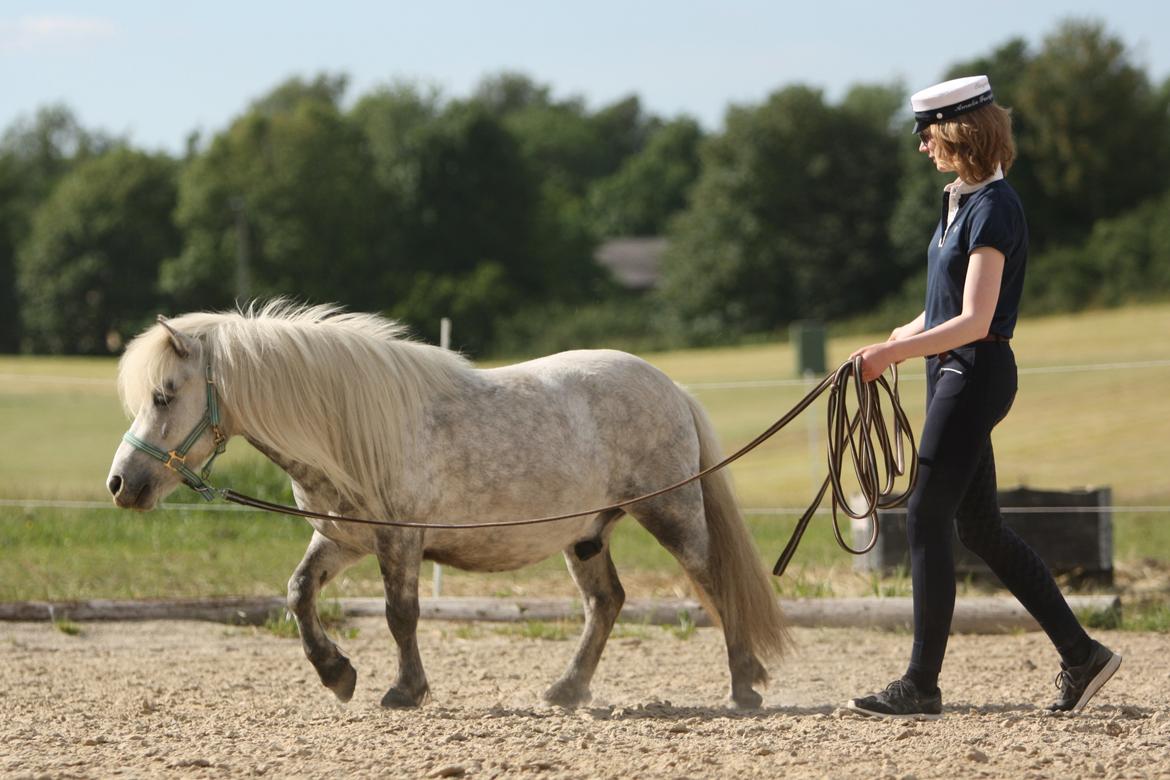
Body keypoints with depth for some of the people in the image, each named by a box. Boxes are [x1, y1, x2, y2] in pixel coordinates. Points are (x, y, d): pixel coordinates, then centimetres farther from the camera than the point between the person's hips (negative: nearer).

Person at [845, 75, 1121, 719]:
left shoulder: (993, 208, -16)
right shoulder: (962, 200, 13)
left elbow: (974, 320, -22)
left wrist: (894, 353, -26)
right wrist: (902, 338, 14)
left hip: (976, 373, -10)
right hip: (952, 372, 10)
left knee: (926, 519, -9)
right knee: (980, 527, 12)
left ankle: (921, 685, -6)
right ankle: (1081, 655, 18)